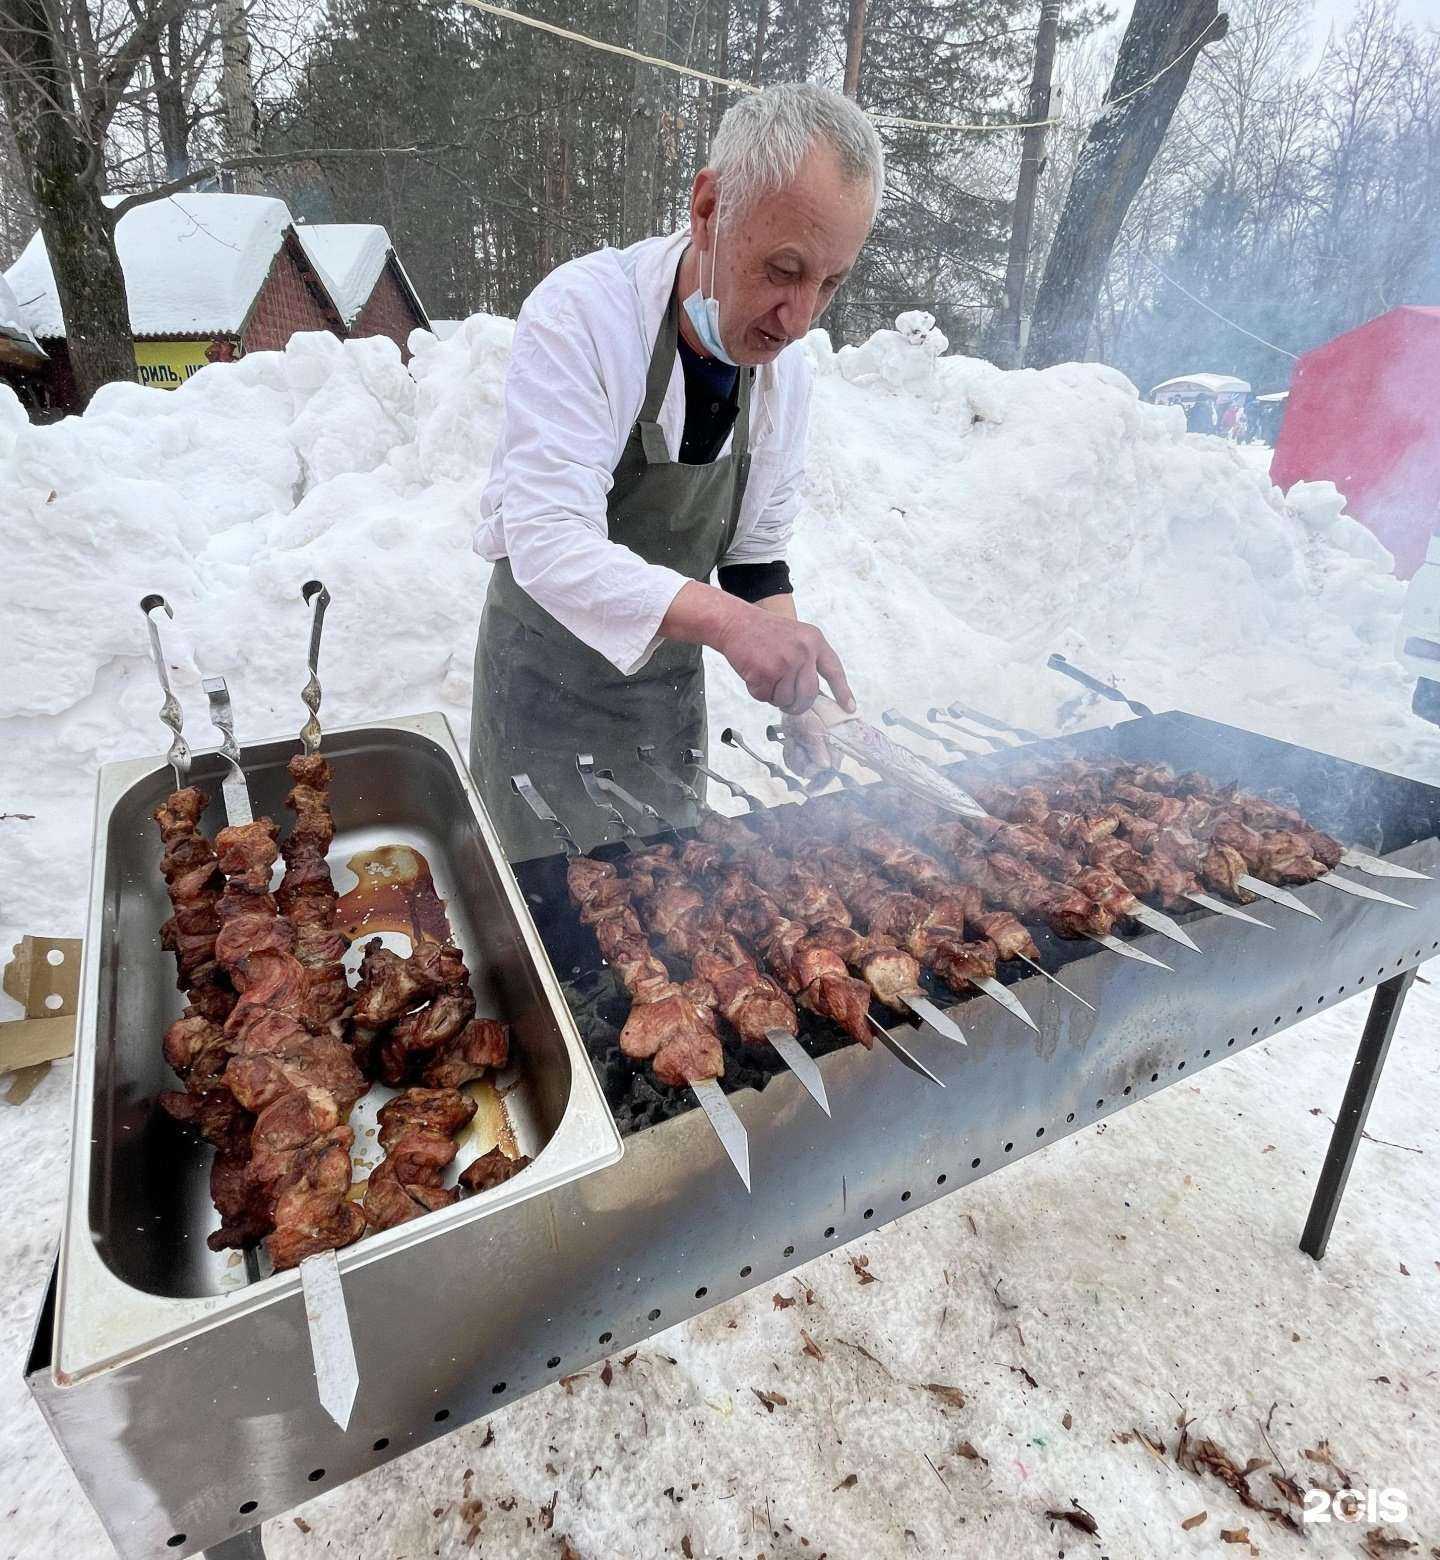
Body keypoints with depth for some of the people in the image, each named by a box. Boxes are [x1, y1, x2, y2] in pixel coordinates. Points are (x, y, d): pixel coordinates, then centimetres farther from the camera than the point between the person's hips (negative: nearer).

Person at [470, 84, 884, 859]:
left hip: (671, 667, 5)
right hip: (549, 665, -4)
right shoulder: (582, 314, -22)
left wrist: (801, 703, -5)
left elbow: (757, 555, 5)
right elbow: (549, 542, -32)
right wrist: (727, 620, -44)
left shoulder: (783, 361, -4)